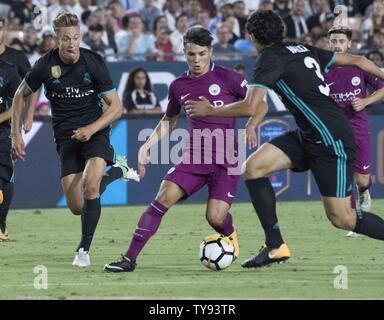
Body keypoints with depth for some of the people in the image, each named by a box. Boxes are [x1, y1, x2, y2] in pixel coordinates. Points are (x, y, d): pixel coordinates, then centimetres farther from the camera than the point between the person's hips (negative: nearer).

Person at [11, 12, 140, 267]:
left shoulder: (94, 63, -12)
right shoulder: (45, 66, -8)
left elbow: (116, 107, -8)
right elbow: (21, 95, 10)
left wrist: (91, 128, -21)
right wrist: (16, 134, 5)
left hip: (94, 131, -2)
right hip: (66, 138, 2)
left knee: (90, 185, -28)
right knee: (77, 207, -4)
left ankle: (84, 250, -12)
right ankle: (116, 170, 26)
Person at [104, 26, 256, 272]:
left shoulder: (226, 78, -5)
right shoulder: (179, 86, 8)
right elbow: (169, 120, 24)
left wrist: (251, 125, -14)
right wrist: (147, 146, 15)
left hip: (226, 159, -3)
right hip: (195, 156, 3)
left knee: (215, 217, -15)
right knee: (164, 197, -17)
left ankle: (231, 238, 25)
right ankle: (130, 258, -16)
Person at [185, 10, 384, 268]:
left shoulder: (270, 58, -11)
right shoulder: (303, 49, 13)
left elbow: (251, 108, -20)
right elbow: (356, 60, 18)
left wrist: (210, 111, -6)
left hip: (332, 141, -9)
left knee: (341, 218, -8)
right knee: (253, 167, -2)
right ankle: (276, 247, 0)